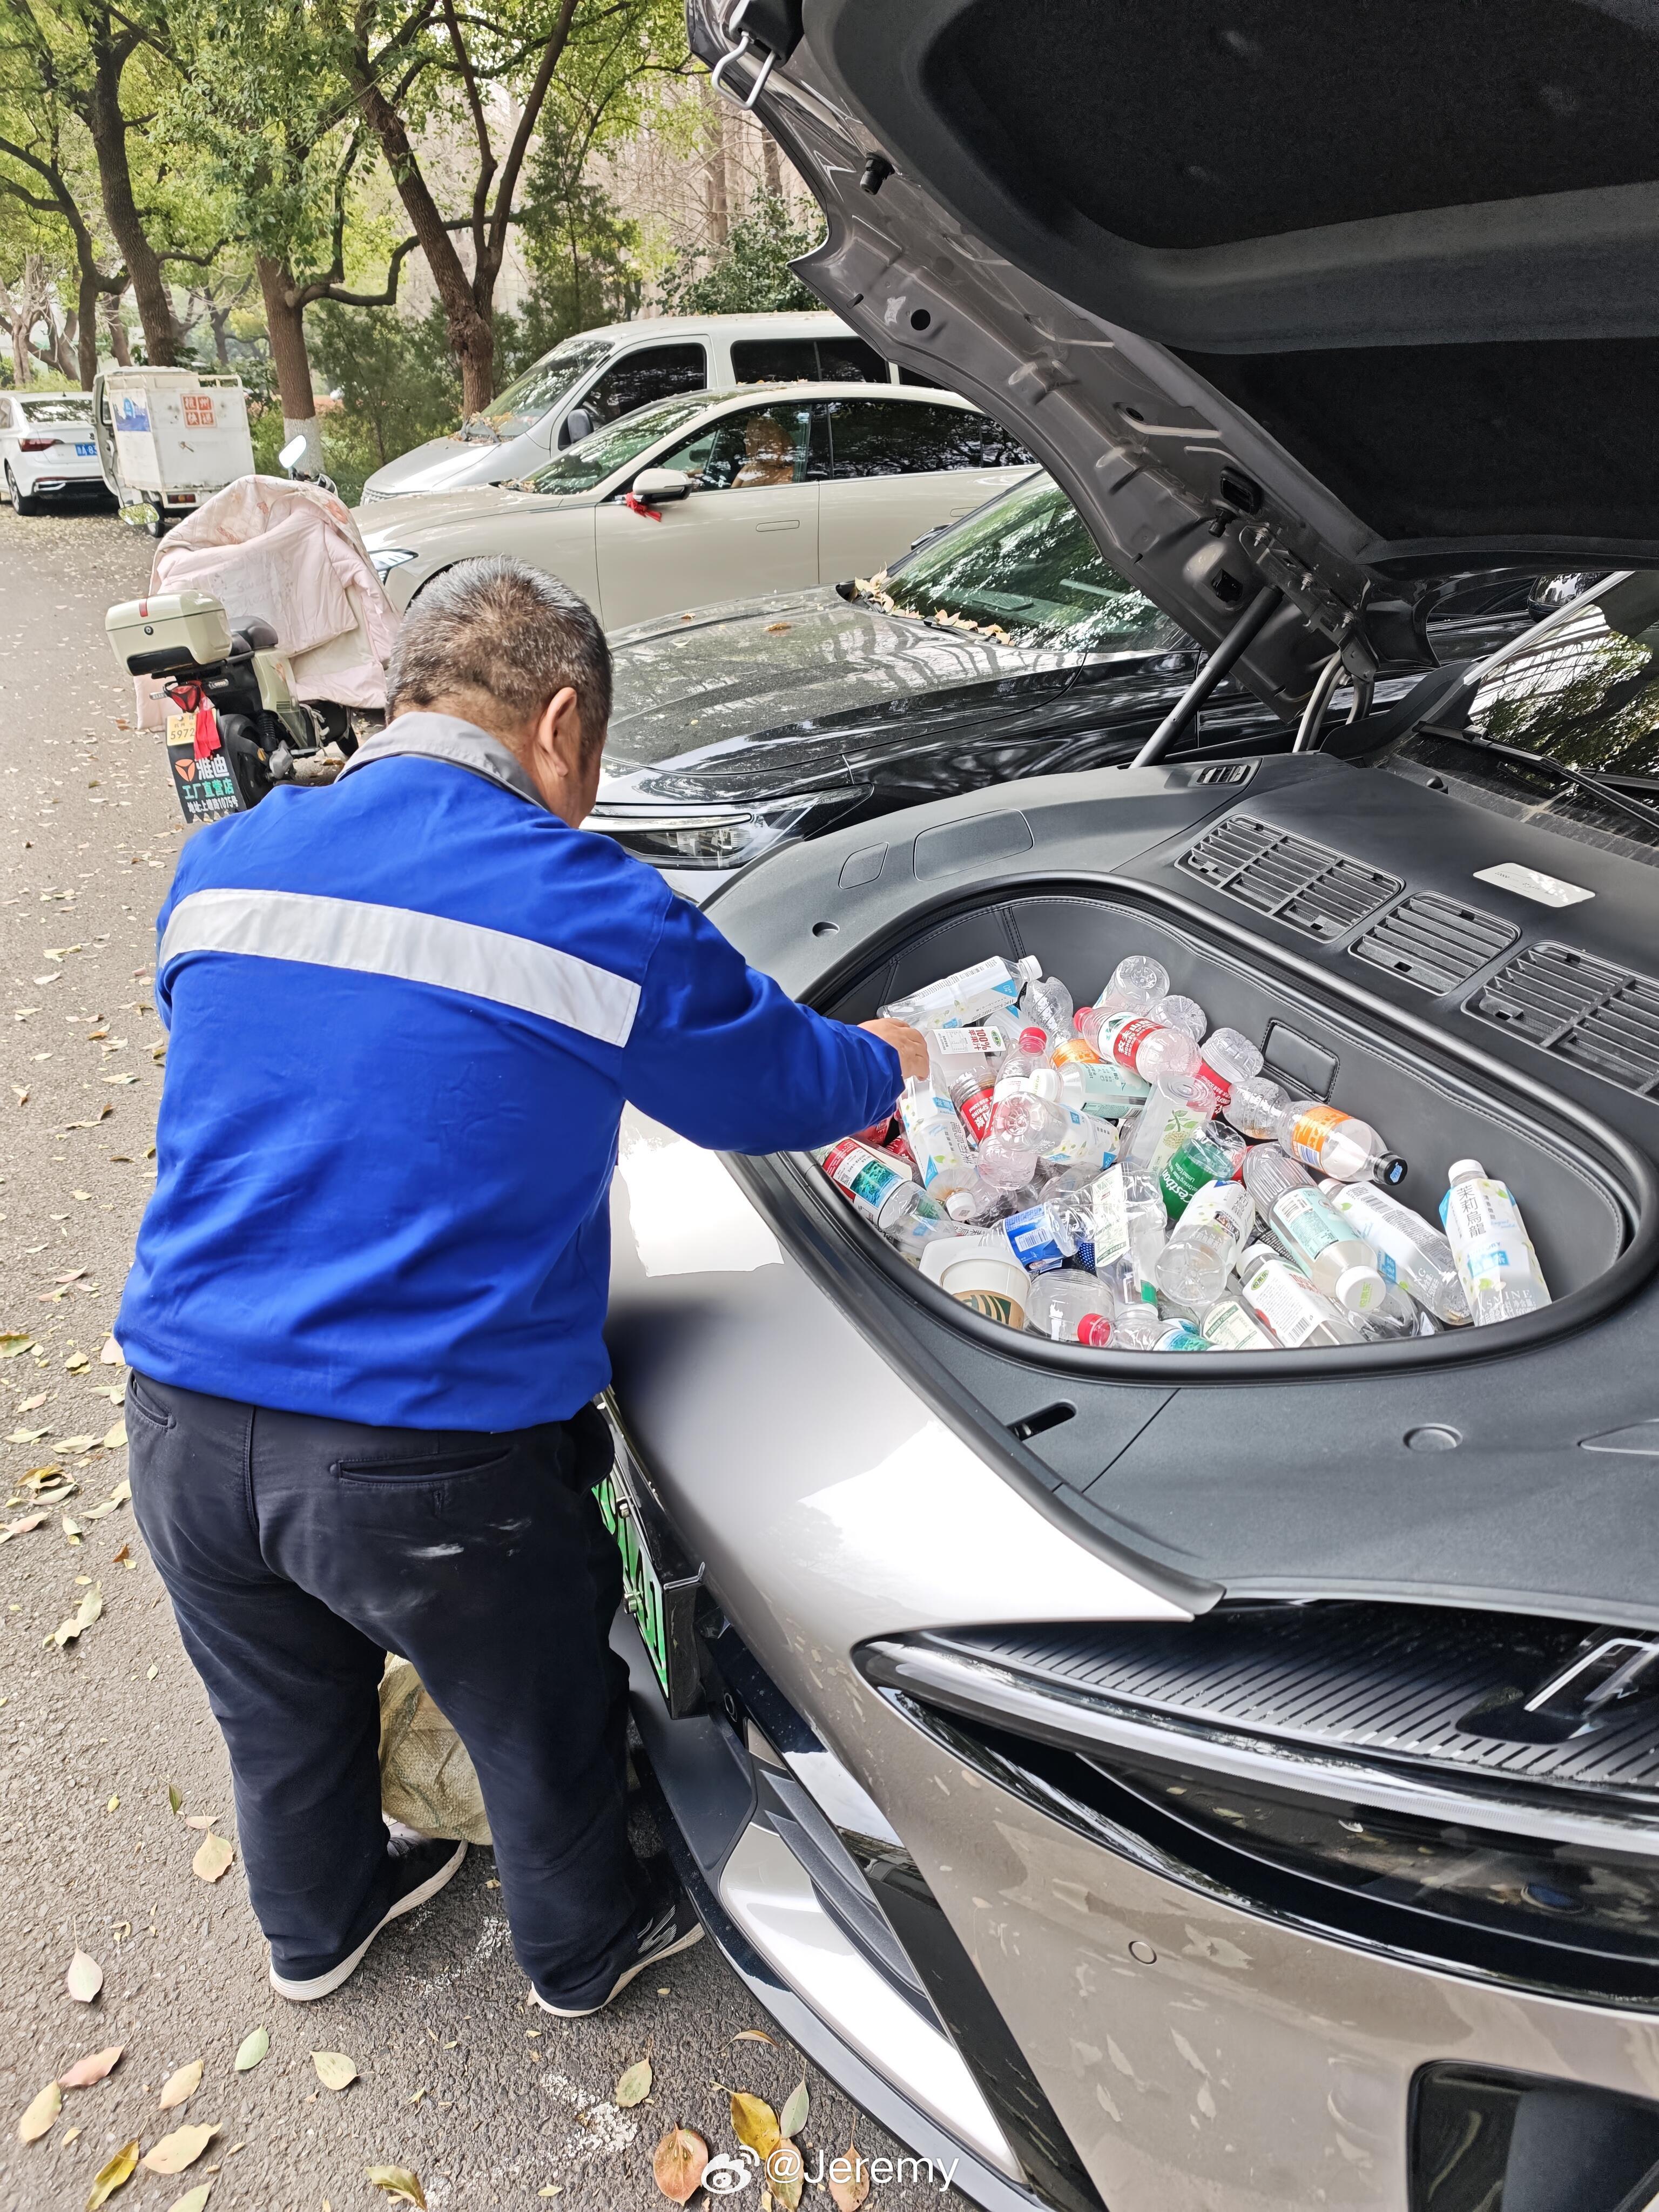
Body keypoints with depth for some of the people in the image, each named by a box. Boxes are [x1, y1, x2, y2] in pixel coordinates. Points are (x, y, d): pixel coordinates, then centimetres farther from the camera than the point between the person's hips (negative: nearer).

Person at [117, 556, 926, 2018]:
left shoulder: (225, 865, 4)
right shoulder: (594, 911, -12)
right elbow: (780, 1085, 2)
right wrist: (886, 1065, 25)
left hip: (187, 1419, 5)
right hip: (430, 1457, -5)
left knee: (284, 1715, 30)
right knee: (546, 1721, 24)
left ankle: (317, 1927, 58)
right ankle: (586, 1949, 51)